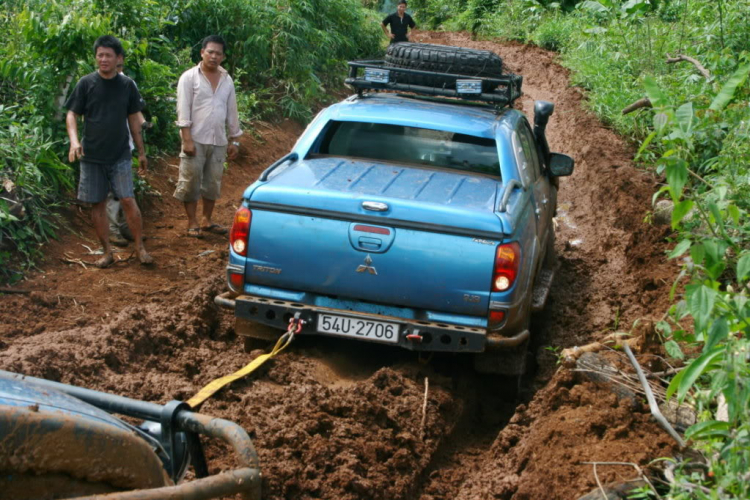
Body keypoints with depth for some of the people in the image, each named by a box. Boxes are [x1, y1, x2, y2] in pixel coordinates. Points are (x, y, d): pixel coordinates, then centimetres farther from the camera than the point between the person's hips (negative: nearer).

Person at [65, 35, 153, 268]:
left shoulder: (127, 85, 1)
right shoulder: (86, 83, -4)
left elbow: (133, 119, 9)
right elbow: (72, 114, -2)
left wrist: (141, 152, 10)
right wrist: (74, 140, -20)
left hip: (120, 155, 0)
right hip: (92, 156, 0)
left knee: (128, 200, -7)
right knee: (98, 204, 5)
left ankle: (140, 247, 7)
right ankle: (107, 251, 16)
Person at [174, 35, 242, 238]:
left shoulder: (227, 80, 10)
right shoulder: (189, 77, -4)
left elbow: (232, 112, 15)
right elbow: (183, 110, -9)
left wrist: (234, 140, 12)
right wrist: (187, 139, -15)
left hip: (218, 141, 5)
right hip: (196, 140, -5)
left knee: (213, 183, 10)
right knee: (191, 182, -1)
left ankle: (207, 220, 22)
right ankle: (192, 223, 8)